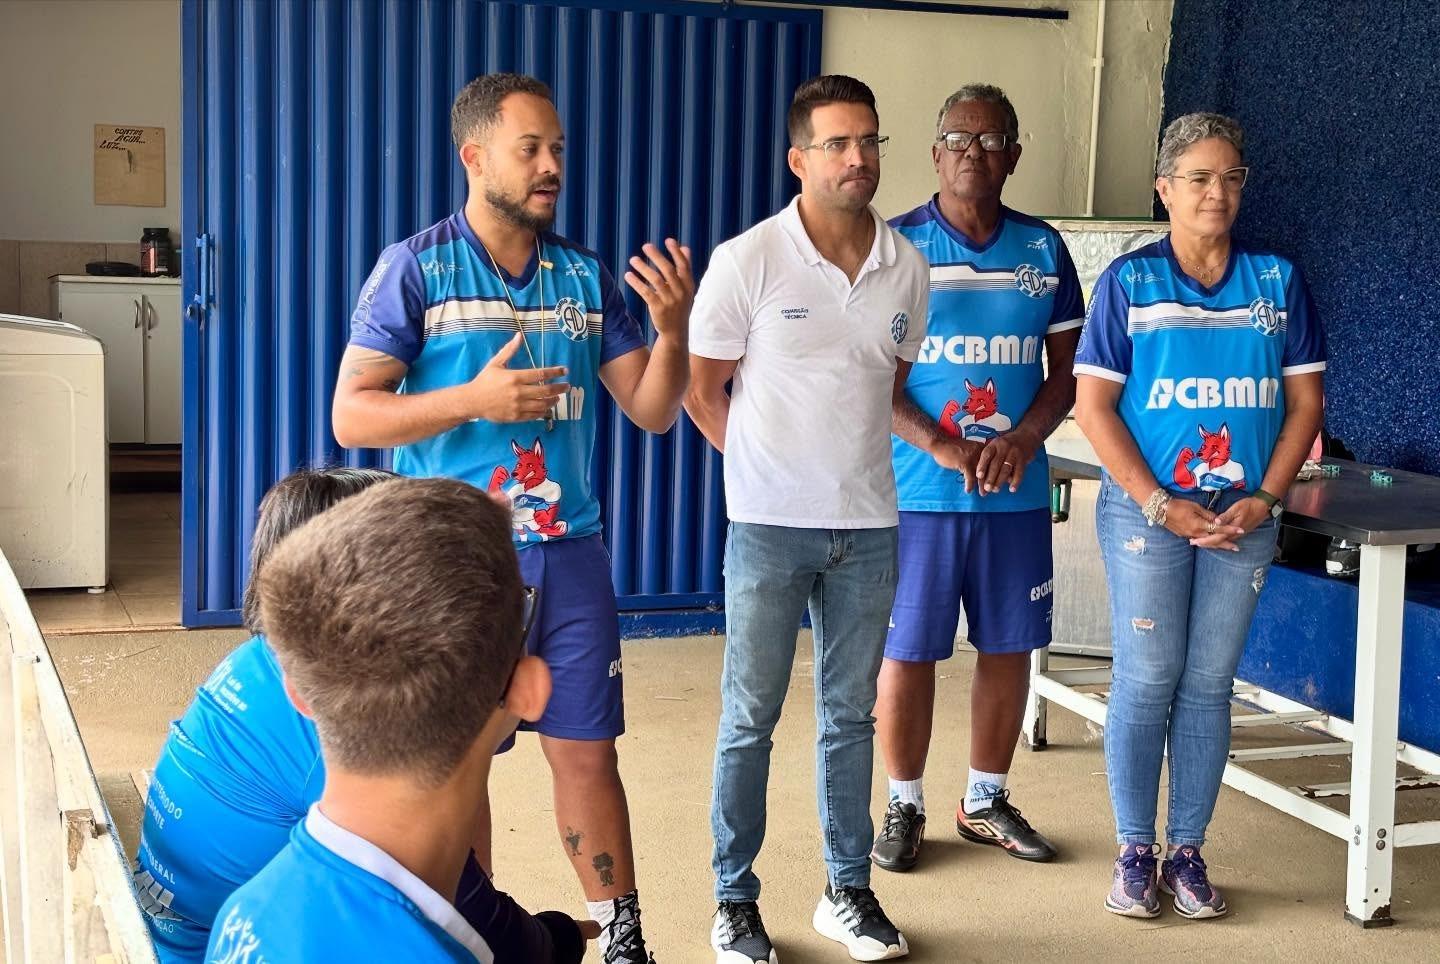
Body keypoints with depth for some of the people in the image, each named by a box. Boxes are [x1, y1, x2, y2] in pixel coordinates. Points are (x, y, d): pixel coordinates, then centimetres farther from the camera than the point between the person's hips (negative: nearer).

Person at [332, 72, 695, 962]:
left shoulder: (587, 276, 5)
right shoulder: (415, 270, -6)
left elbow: (652, 411, 4)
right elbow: (352, 417, -10)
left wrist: (673, 331, -15)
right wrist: (475, 399, -22)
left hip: (571, 550, 3)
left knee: (588, 752, 7)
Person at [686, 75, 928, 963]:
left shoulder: (906, 268, 3)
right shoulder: (749, 261, -9)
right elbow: (703, 388, -1)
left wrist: (850, 456, 11)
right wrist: (769, 466, 3)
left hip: (869, 528, 4)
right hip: (771, 525, -3)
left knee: (851, 716, 13)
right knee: (750, 720, 5)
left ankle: (849, 890, 25)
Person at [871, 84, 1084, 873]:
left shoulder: (1043, 250, 7)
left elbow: (1066, 371, 8)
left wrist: (1021, 440, -11)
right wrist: (938, 445, -18)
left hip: (1017, 490, 3)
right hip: (917, 489, -3)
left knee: (1009, 647, 10)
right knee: (907, 652, 3)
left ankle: (985, 800, 27)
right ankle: (904, 805, 20)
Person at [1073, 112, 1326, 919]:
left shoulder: (1278, 280, 5)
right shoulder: (1129, 282, -2)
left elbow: (1306, 401, 5)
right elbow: (1093, 404, -6)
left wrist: (1264, 498, -7)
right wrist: (1159, 503, -13)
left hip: (1243, 515, 2)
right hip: (1146, 510, -2)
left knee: (1209, 685, 7)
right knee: (1146, 683, 1)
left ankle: (1188, 850, 18)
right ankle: (1136, 852, 13)